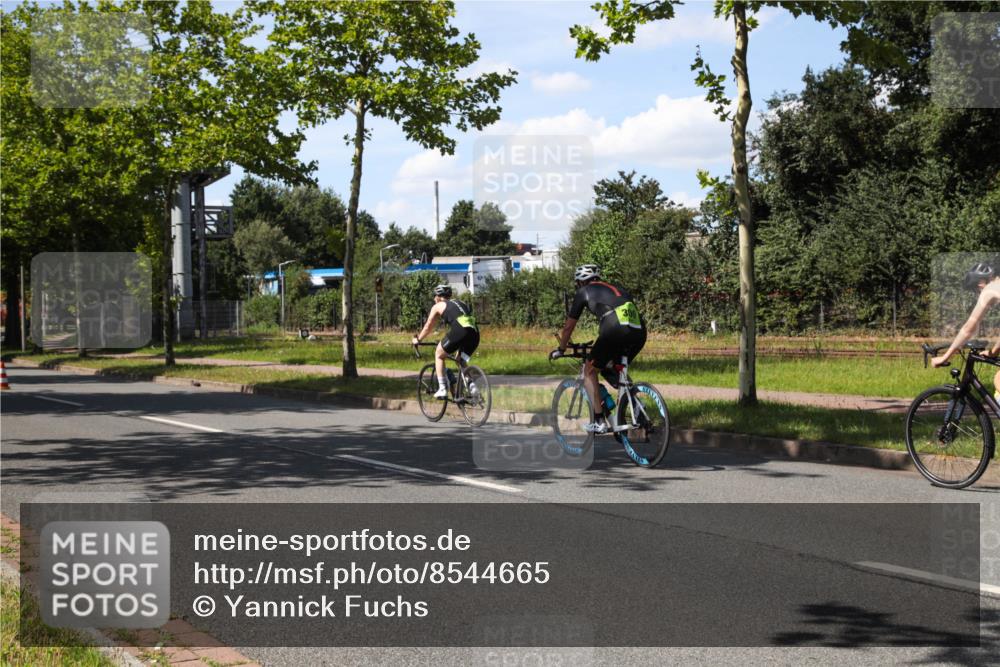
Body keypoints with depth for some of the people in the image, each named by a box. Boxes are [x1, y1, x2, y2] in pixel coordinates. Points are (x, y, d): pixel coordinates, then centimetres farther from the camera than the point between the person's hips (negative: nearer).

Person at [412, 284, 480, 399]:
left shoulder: (438, 306, 19)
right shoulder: (461, 303, 33)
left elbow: (428, 327, 27)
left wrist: (417, 340, 43)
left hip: (459, 331, -5)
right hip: (474, 333, 5)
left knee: (439, 355, 18)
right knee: (462, 361, 26)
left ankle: (442, 389, 10)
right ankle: (471, 386, 5)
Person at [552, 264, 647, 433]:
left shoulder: (583, 292, 20)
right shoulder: (614, 288, 35)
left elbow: (569, 326, 26)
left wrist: (560, 350, 42)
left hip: (615, 329, -6)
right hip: (639, 331, 6)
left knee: (590, 370, 14)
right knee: (608, 370, 28)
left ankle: (599, 421, 9)